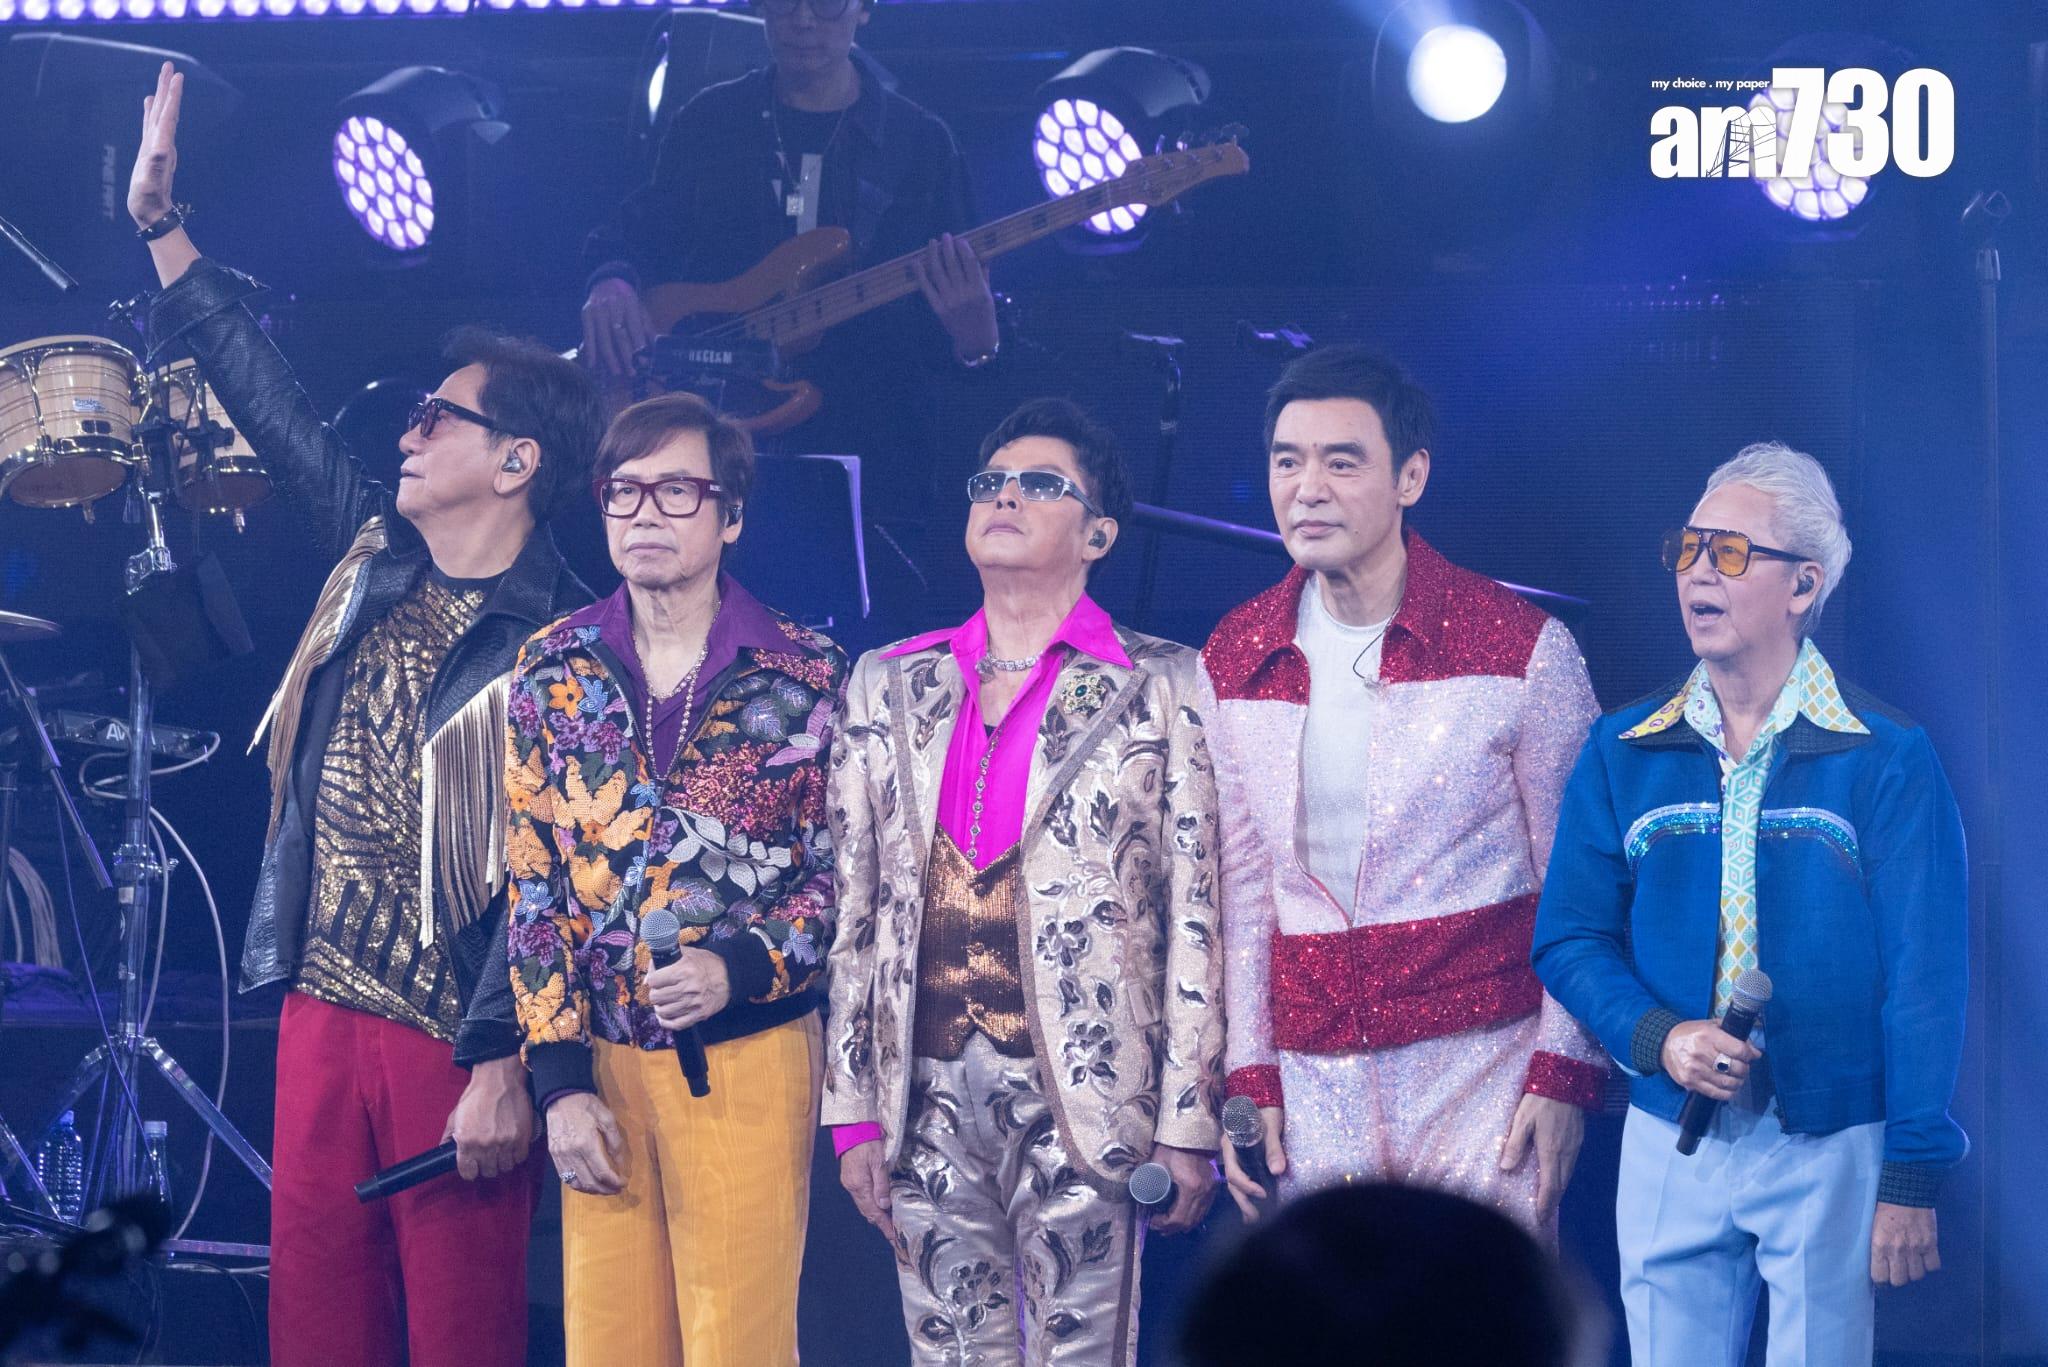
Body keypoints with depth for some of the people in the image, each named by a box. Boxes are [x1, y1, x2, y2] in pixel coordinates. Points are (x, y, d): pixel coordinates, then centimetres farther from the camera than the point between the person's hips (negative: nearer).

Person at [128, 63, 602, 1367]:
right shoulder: (376, 557, 10)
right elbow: (270, 397, 17)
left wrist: (502, 1064, -20)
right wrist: (164, 229, 18)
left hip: (456, 1037, -7)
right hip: (324, 1005, 7)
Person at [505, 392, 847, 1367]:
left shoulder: (806, 676, -1)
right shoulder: (553, 670, 6)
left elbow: (843, 872, 2)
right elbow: (534, 885, 6)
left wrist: (740, 967, -16)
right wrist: (560, 1081, -1)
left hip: (748, 1060, -2)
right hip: (602, 1064, 3)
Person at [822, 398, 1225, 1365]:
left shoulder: (1160, 687, 3)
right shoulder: (891, 686, 13)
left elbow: (1196, 916, -1)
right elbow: (856, 908, 12)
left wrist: (1187, 1125, -6)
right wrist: (853, 1112, 6)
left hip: (1083, 1095, -3)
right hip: (928, 1097, 3)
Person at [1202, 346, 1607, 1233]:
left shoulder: (1522, 648, -4)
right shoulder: (1233, 661, 7)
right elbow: (1242, 886, 13)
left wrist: (1563, 1074, -7)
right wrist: (1248, 1076, 8)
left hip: (1484, 1070, -3)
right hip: (1318, 1086, 3)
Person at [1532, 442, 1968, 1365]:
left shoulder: (1884, 759, -5)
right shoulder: (1624, 754, 5)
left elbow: (1925, 977, -6)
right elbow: (1570, 939, 6)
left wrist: (1912, 1180, -10)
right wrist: (1655, 1037, -13)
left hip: (1830, 1151, -3)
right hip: (1668, 1150, 3)